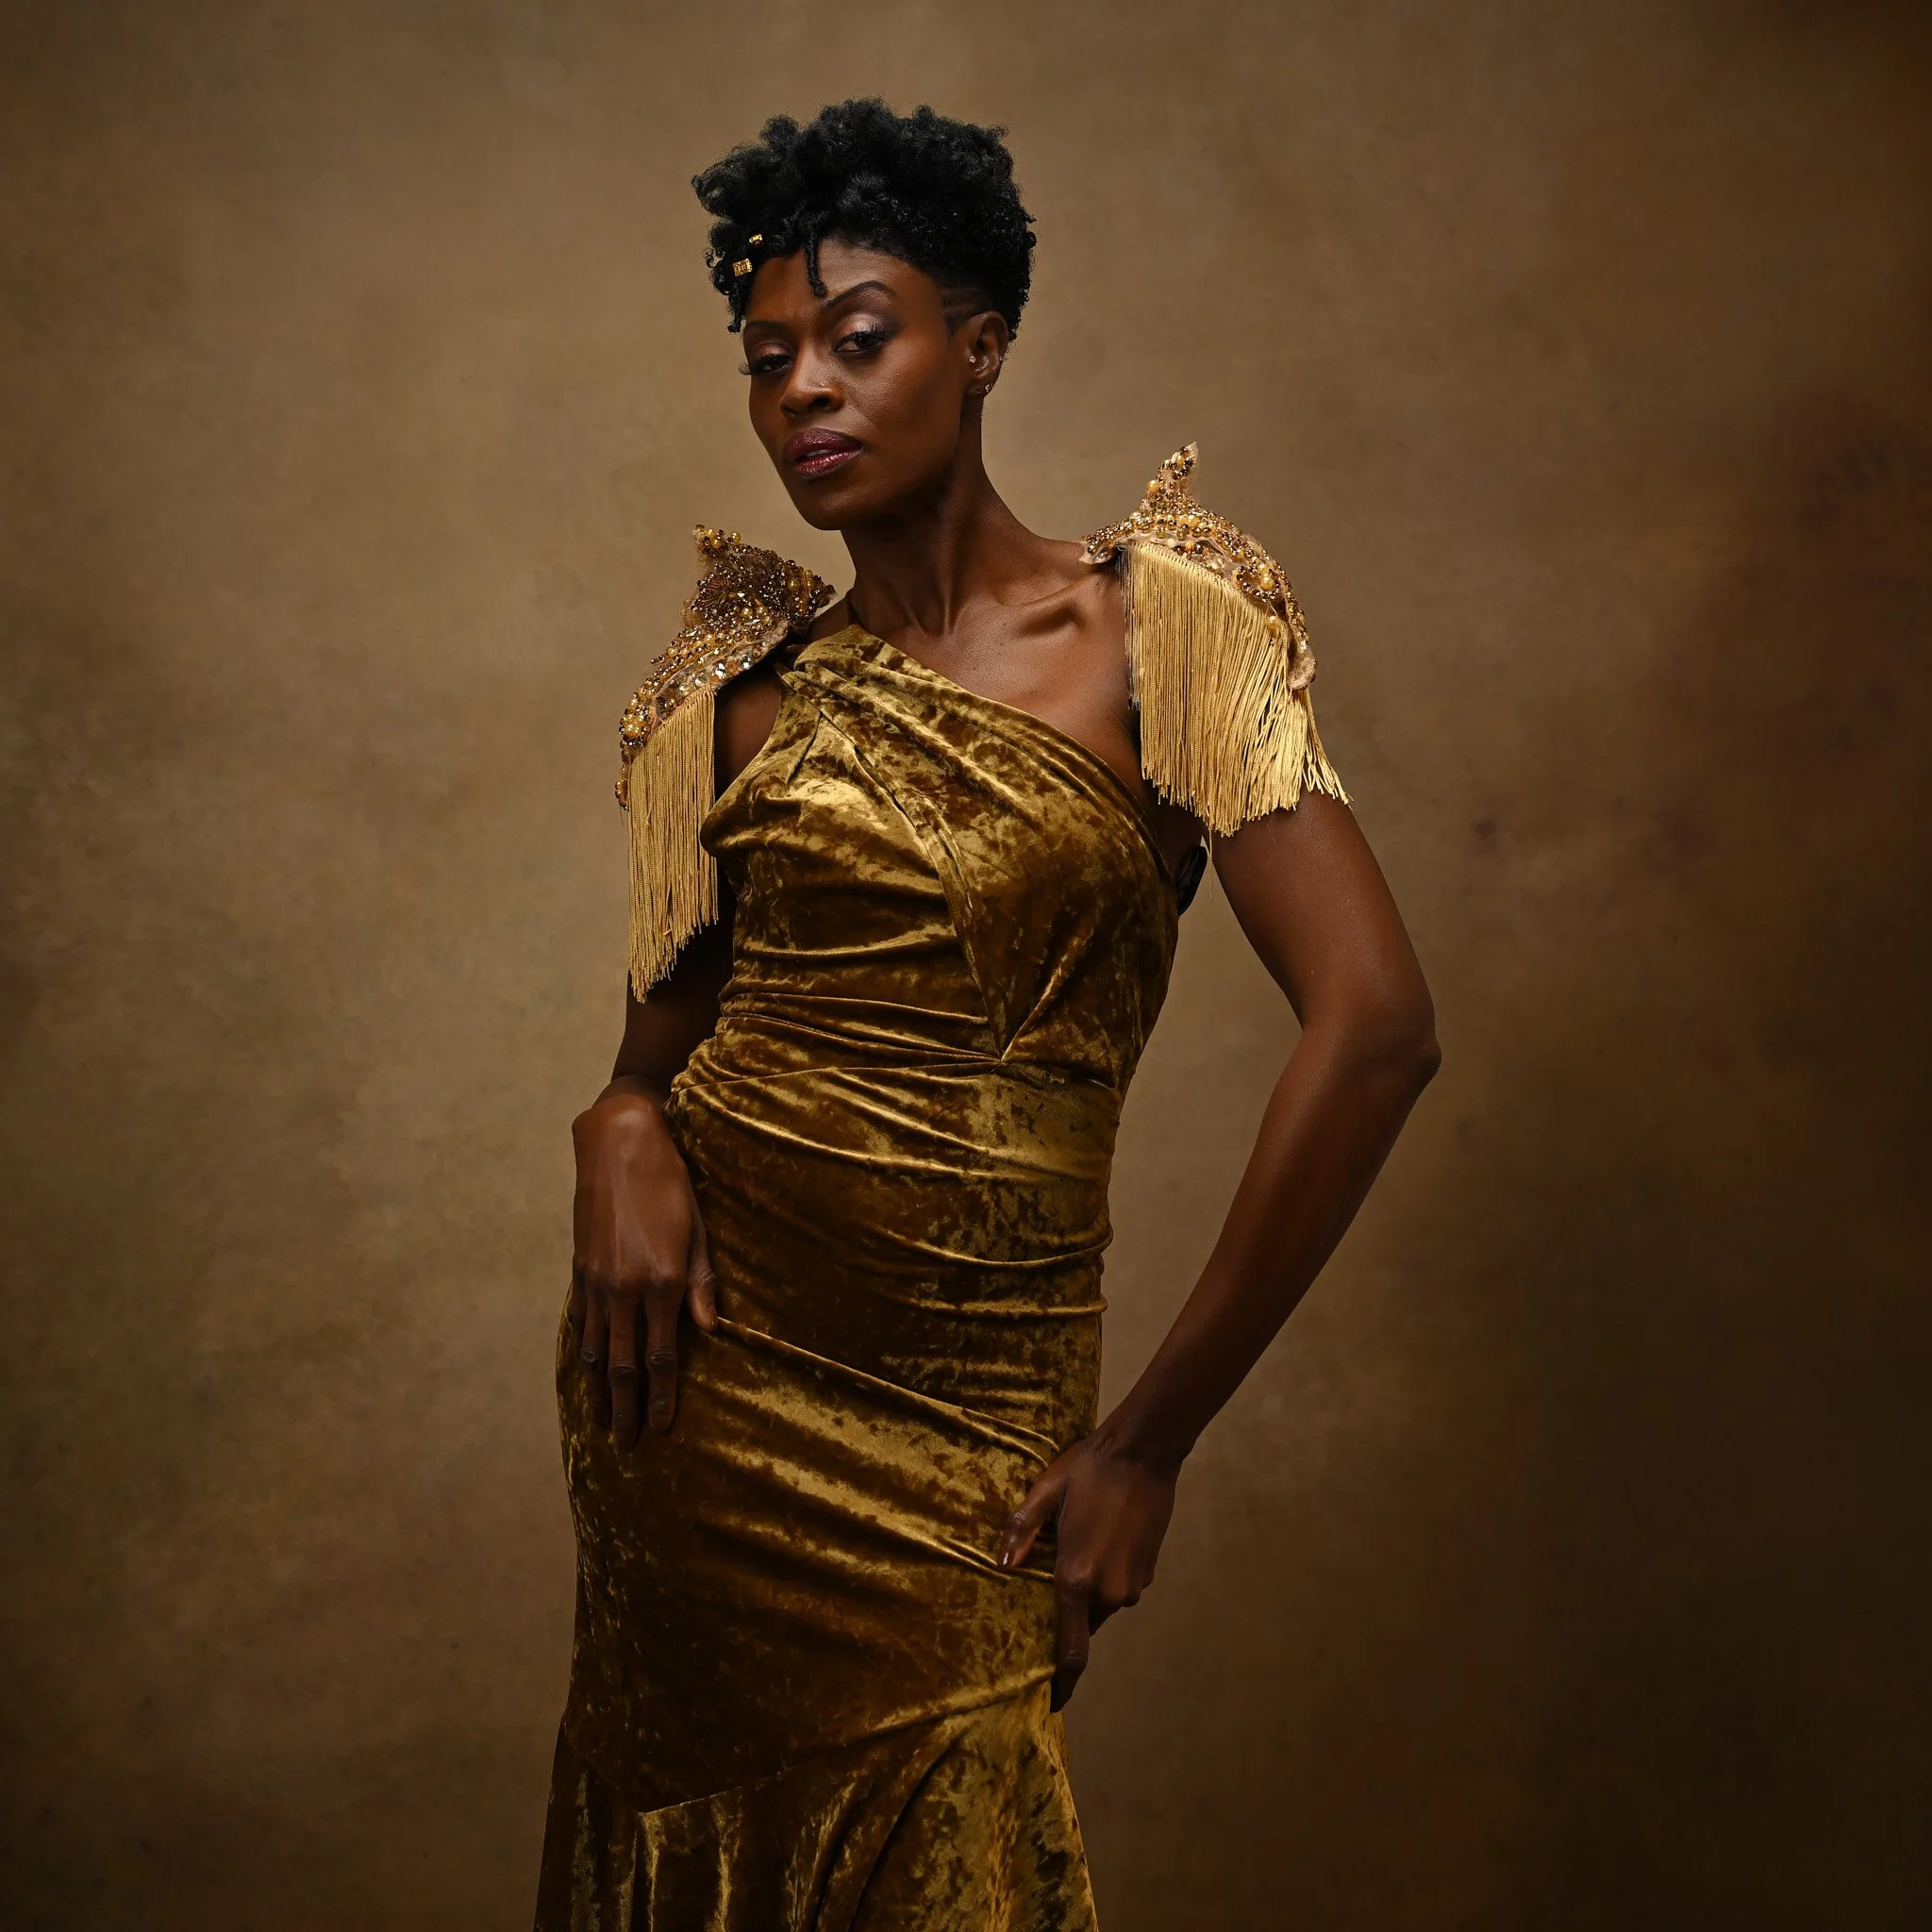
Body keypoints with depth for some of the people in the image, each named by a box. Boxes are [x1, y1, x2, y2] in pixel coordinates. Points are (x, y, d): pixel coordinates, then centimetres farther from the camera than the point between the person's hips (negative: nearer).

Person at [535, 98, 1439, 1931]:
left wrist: (1151, 1438, -14)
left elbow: (1375, 1020, -17)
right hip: (701, 1353, 3)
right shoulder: (751, 683, 4)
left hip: (963, 1405, -3)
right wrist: (624, 1130, -11)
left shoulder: (1152, 626, -8)